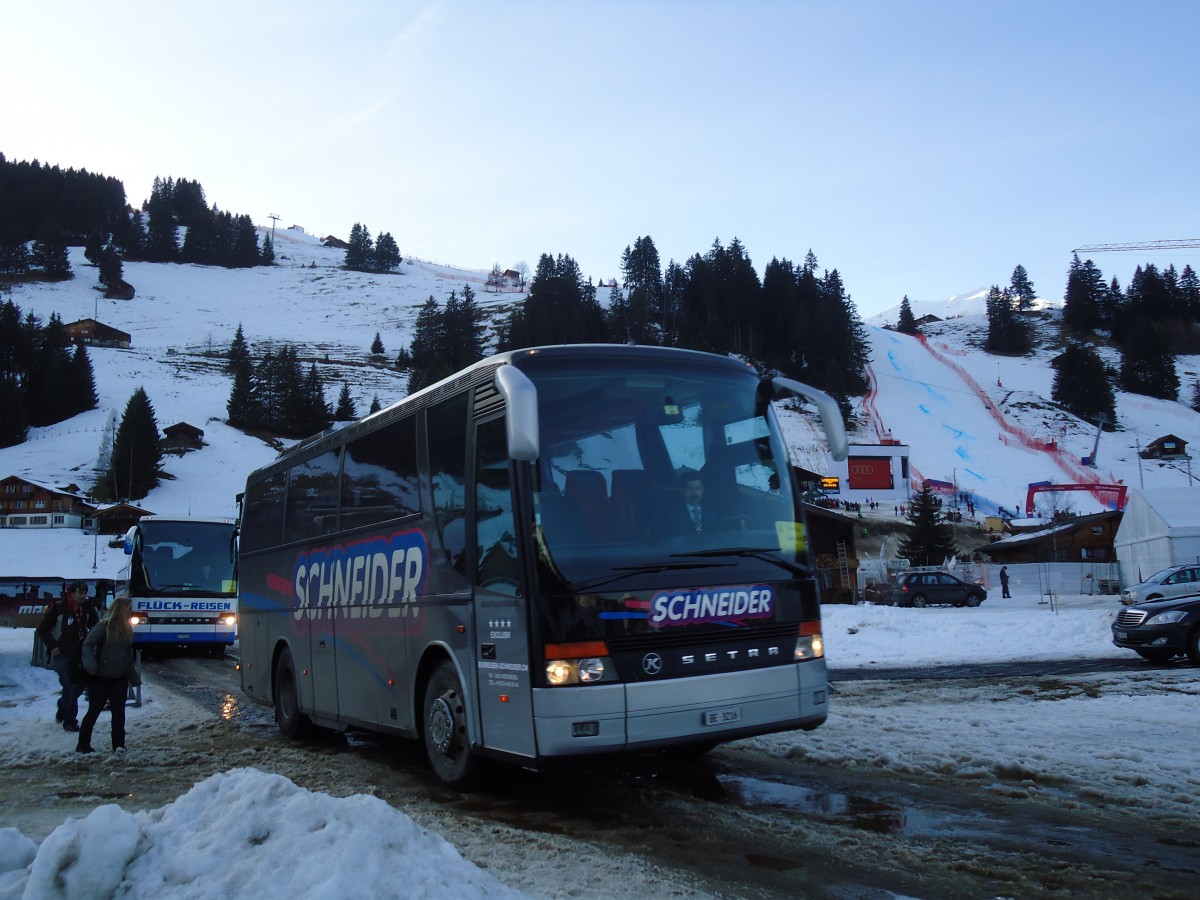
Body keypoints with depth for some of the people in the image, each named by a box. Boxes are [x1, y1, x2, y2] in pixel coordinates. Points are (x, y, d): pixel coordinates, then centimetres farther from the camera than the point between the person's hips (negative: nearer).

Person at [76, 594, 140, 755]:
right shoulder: (104, 625, -12)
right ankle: (83, 744, 17)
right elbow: (88, 644, -14)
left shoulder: (127, 628, 7)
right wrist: (90, 665, -30)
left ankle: (118, 744, 6)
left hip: (120, 678, 5)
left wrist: (134, 676, 15)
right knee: (94, 710, 4)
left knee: (119, 710, 1)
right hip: (101, 677, -5)